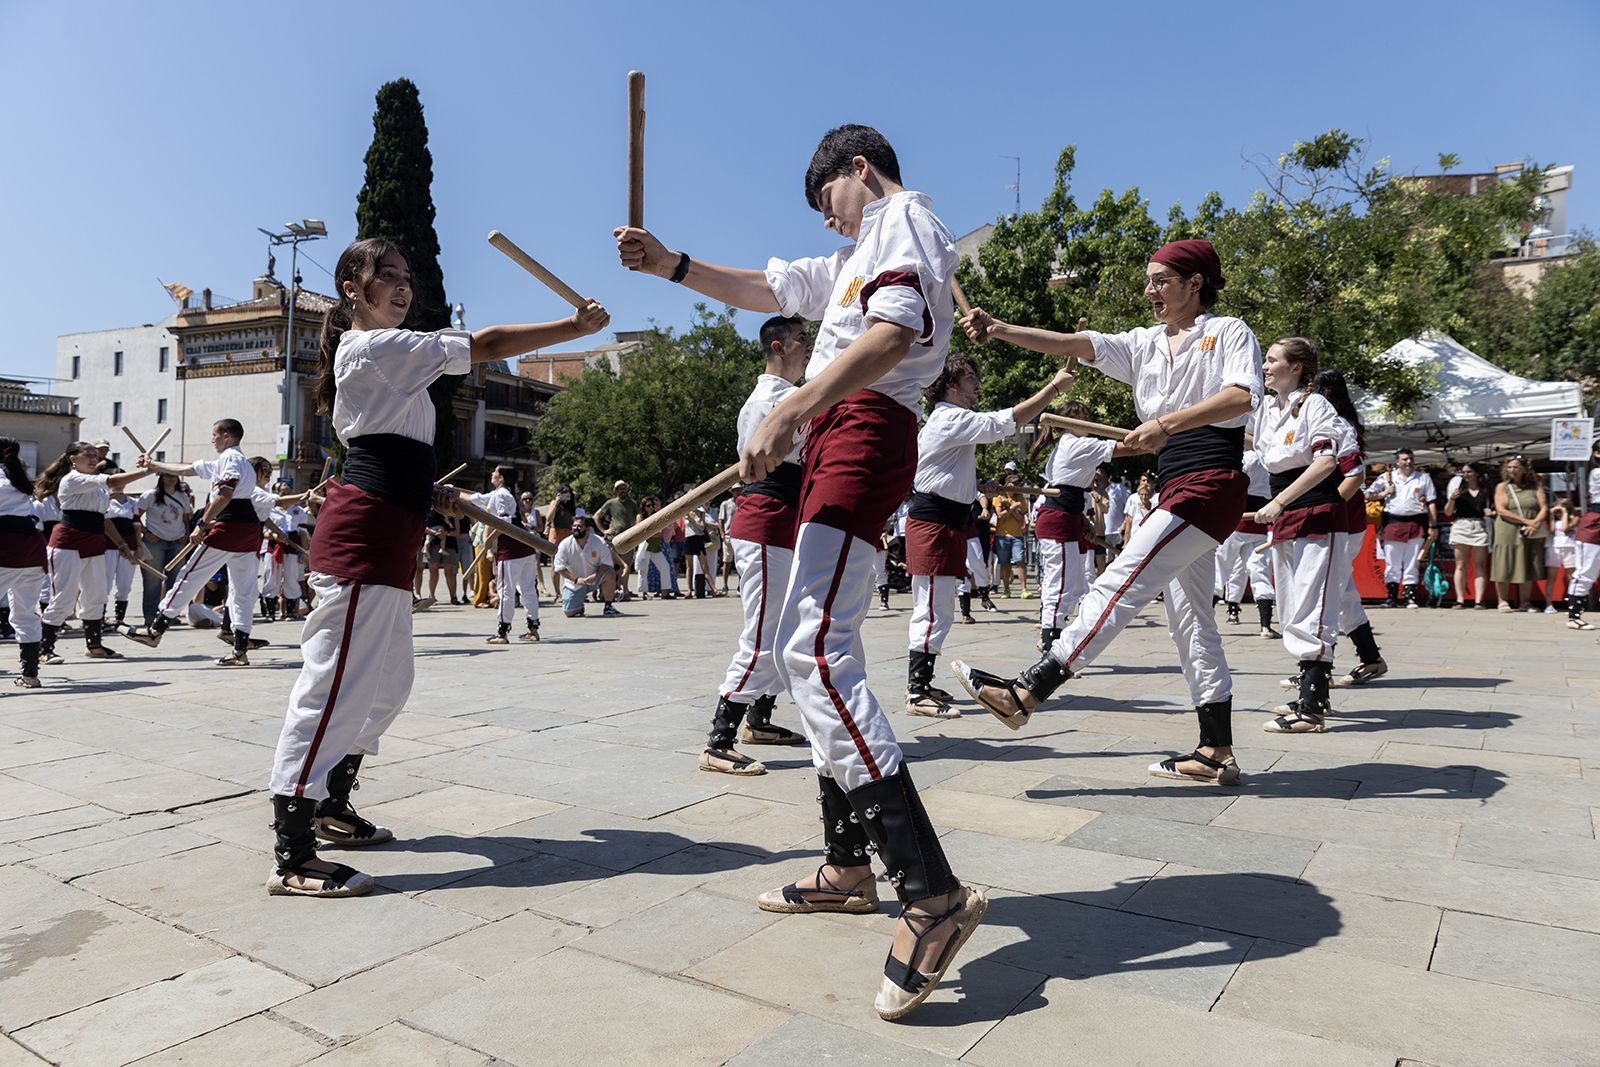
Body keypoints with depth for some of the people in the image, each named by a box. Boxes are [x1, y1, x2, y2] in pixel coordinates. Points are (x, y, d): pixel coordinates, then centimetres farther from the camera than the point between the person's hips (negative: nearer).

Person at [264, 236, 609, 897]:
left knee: (387, 681, 16)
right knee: (334, 682, -11)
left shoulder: (380, 356, 24)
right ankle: (292, 859, -7)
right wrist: (579, 326, -6)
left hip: (386, 537, 11)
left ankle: (332, 808, 30)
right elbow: (488, 345, -10)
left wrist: (428, 492, 14)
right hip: (363, 533, -11)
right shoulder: (377, 347, -7)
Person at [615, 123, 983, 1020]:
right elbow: (763, 290, 33)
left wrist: (788, 413, -26)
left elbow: (893, 334, -19)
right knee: (826, 650, 11)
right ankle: (849, 868, 21)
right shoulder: (859, 255, 31)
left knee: (813, 648, -23)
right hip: (835, 437, 11)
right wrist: (669, 262, 21)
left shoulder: (905, 217, 0)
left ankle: (934, 893, -25)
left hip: (866, 426, -11)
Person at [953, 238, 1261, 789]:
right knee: (1190, 619, 8)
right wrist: (1002, 331, -9)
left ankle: (1026, 691, -22)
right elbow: (1073, 343, 4)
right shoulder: (1146, 343, 18)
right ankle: (1216, 753, 13)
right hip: (1176, 489, 9)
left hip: (1212, 483, -8)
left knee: (1120, 583, -17)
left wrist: (1166, 423, -26)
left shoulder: (1229, 332, 2)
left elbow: (1242, 396, -16)